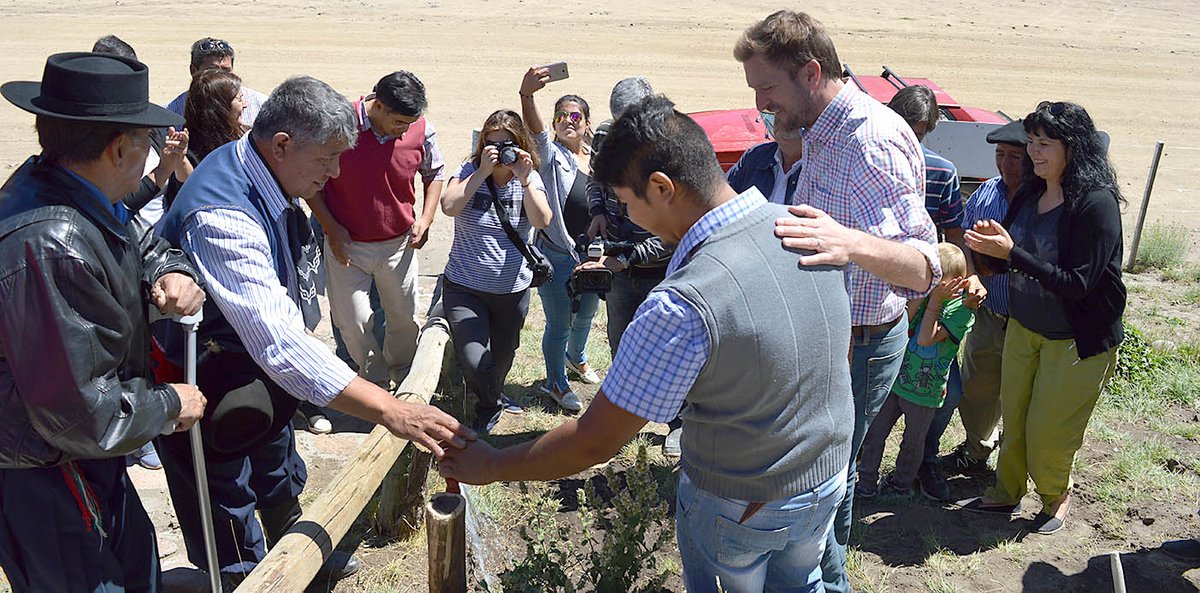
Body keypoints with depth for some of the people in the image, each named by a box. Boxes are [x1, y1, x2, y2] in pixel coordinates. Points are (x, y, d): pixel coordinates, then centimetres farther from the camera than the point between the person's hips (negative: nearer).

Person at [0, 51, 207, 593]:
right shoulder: (50, 247, -34)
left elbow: (141, 242, 15)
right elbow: (81, 412, -32)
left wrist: (171, 273, -8)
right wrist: (171, 405, -15)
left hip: (82, 461, 9)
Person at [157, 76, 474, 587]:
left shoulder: (266, 177, -8)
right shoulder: (223, 217, -37)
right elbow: (279, 343, -45)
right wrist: (390, 411, -49)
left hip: (257, 372, 9)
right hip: (205, 390, -9)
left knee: (280, 477, 30)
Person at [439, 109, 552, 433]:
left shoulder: (529, 178, -1)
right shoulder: (471, 171, -5)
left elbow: (542, 221, -16)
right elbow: (449, 206, -23)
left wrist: (525, 180, -25)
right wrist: (484, 171, -24)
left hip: (512, 289, 3)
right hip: (464, 287, -2)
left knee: (502, 357, 20)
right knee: (474, 361, -16)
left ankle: (493, 397, 56)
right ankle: (491, 405, 18)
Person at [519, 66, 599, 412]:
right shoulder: (552, 154, -11)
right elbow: (535, 130, -33)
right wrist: (526, 94, -52)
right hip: (557, 254, -6)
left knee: (586, 313, 24)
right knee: (559, 323, 3)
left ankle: (576, 357, 54)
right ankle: (555, 383, 25)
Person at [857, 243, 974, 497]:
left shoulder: (961, 308, -14)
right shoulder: (928, 294, 1)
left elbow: (926, 339, -25)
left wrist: (935, 301, -21)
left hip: (925, 389, -4)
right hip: (897, 378, 5)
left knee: (913, 442, 15)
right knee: (874, 433, 9)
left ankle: (900, 484, 36)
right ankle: (866, 483, 22)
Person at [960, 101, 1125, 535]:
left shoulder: (1097, 202, -22)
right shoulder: (1029, 193, -2)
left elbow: (1077, 283, -26)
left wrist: (1011, 252, -31)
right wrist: (991, 246, -18)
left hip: (1077, 339, -6)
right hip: (1023, 326, 6)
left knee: (1048, 432, 7)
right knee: (1013, 419, 15)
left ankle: (1056, 497, 34)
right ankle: (1006, 493, 35)